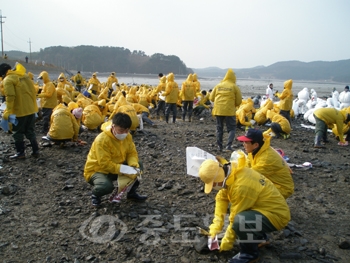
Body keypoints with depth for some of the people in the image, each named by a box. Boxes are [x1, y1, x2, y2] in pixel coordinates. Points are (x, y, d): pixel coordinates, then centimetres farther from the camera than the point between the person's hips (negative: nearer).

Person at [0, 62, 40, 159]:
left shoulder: (8, 80, -10)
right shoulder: (24, 76, 12)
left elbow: (10, 97, -20)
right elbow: (33, 91, 14)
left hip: (20, 111, -7)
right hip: (31, 109, 7)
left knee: (18, 133, 6)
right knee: (30, 131, 15)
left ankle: (20, 152, 11)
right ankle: (35, 151, 17)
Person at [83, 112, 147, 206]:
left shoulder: (127, 136, -7)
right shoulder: (102, 140, -29)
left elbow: (132, 153, -4)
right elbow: (105, 164, -31)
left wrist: (134, 165, -26)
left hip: (117, 168, 7)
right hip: (97, 170, -6)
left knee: (137, 168, -13)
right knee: (107, 186, -37)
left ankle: (132, 192, 11)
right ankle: (95, 195, 0)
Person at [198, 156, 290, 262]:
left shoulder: (241, 186, -31)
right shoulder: (231, 171, -7)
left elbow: (236, 217, -21)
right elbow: (222, 198, 2)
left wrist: (227, 241, -7)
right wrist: (216, 225, -1)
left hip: (277, 214, -9)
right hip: (271, 206, 9)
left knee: (240, 220, -32)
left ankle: (250, 253, -4)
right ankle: (259, 237, 23)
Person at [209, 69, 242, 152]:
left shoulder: (218, 85, 4)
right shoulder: (234, 87, -3)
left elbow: (211, 98, 9)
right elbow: (239, 101, 0)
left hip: (218, 110, 3)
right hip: (230, 110, -3)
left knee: (219, 128, 14)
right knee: (231, 129, 6)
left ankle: (219, 146, 17)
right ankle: (229, 145, -8)